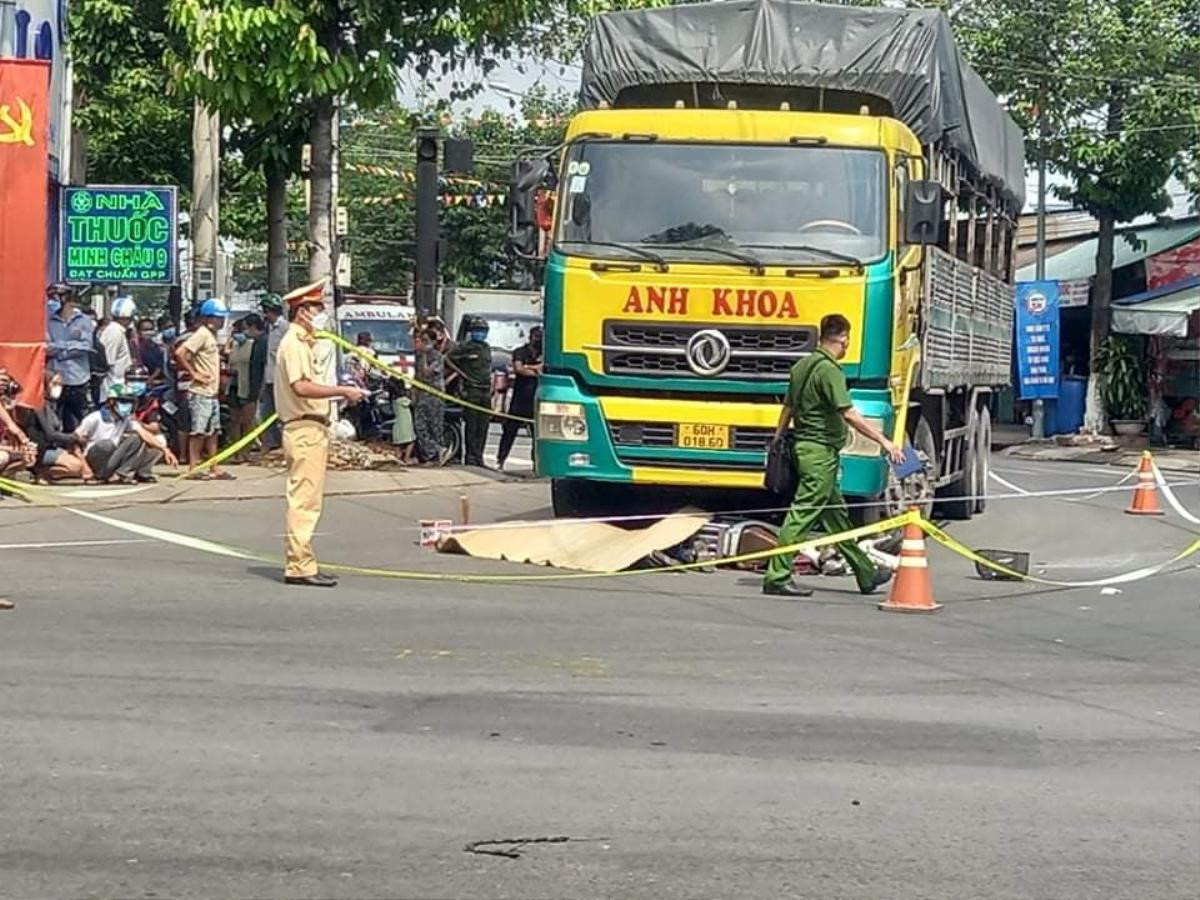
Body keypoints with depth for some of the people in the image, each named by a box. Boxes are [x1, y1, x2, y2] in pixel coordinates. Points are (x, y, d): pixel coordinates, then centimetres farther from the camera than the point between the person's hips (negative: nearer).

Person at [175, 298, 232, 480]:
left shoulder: (211, 335, 16)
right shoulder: (202, 334, -13)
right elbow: (179, 353, -22)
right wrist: (194, 374, -17)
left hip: (211, 392, 10)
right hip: (200, 392, -10)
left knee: (213, 431, 10)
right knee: (198, 431, -6)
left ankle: (214, 469, 13)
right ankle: (194, 468, -2)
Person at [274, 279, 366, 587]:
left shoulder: (303, 343, 21)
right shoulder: (293, 343, -11)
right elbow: (301, 386, -24)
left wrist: (338, 394, 13)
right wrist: (342, 391, -20)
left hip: (312, 430, 11)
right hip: (304, 429, -11)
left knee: (307, 501, 13)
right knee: (304, 500, -11)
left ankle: (301, 564, 17)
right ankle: (300, 566, -12)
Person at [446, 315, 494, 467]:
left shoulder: (487, 348, 17)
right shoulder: (465, 347, -3)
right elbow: (448, 358, -3)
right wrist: (461, 373, -7)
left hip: (486, 391, 6)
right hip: (471, 391, -6)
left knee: (483, 426, 7)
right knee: (471, 426, -6)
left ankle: (478, 456, 12)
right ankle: (471, 456, -4)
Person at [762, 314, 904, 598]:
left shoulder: (802, 366, 12)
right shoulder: (829, 370, -16)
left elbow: (788, 408, 20)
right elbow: (848, 415, -23)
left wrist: (778, 440, 29)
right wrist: (883, 441, -23)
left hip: (803, 446, 10)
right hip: (821, 451, -10)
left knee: (836, 515, 15)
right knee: (803, 514, -9)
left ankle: (865, 574, 24)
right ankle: (777, 577, -9)